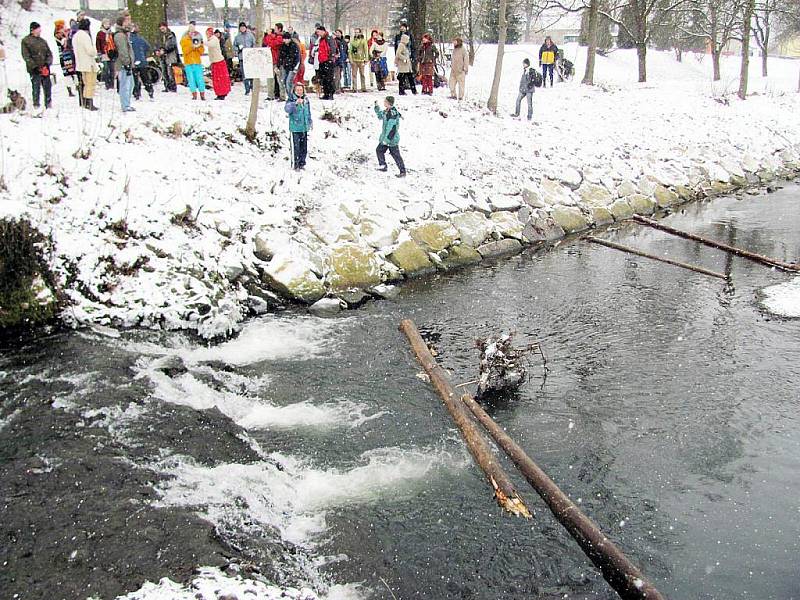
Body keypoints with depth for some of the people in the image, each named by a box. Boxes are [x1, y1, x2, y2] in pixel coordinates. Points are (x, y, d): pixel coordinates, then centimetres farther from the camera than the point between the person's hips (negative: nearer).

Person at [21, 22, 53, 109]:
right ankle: (36, 106, -2)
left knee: (47, 87, 5)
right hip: (34, 70, -4)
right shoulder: (26, 41, 1)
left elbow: (49, 54, 12)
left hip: (45, 69, 4)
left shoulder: (42, 41, 14)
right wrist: (35, 66, -14)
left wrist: (47, 64, -7)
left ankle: (49, 105, 14)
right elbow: (26, 56, -5)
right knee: (36, 88, -6)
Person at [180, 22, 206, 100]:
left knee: (200, 78, -4)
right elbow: (185, 51, -7)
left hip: (197, 62, 1)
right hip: (188, 63, -1)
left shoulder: (198, 39, 13)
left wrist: (200, 46, -9)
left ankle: (202, 94, 0)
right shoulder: (184, 40, 6)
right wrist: (192, 46, -19)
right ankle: (194, 94, 1)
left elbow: (202, 52, 9)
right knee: (191, 79, -3)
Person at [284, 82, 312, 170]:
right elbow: (287, 109, -26)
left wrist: (310, 122, 29)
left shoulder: (306, 100, 9)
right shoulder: (291, 100, -7)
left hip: (304, 127, 5)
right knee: (296, 147, -6)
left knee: (304, 147, 10)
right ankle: (295, 164, 5)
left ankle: (302, 163, 23)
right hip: (295, 127, -5)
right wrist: (296, 103, -39)